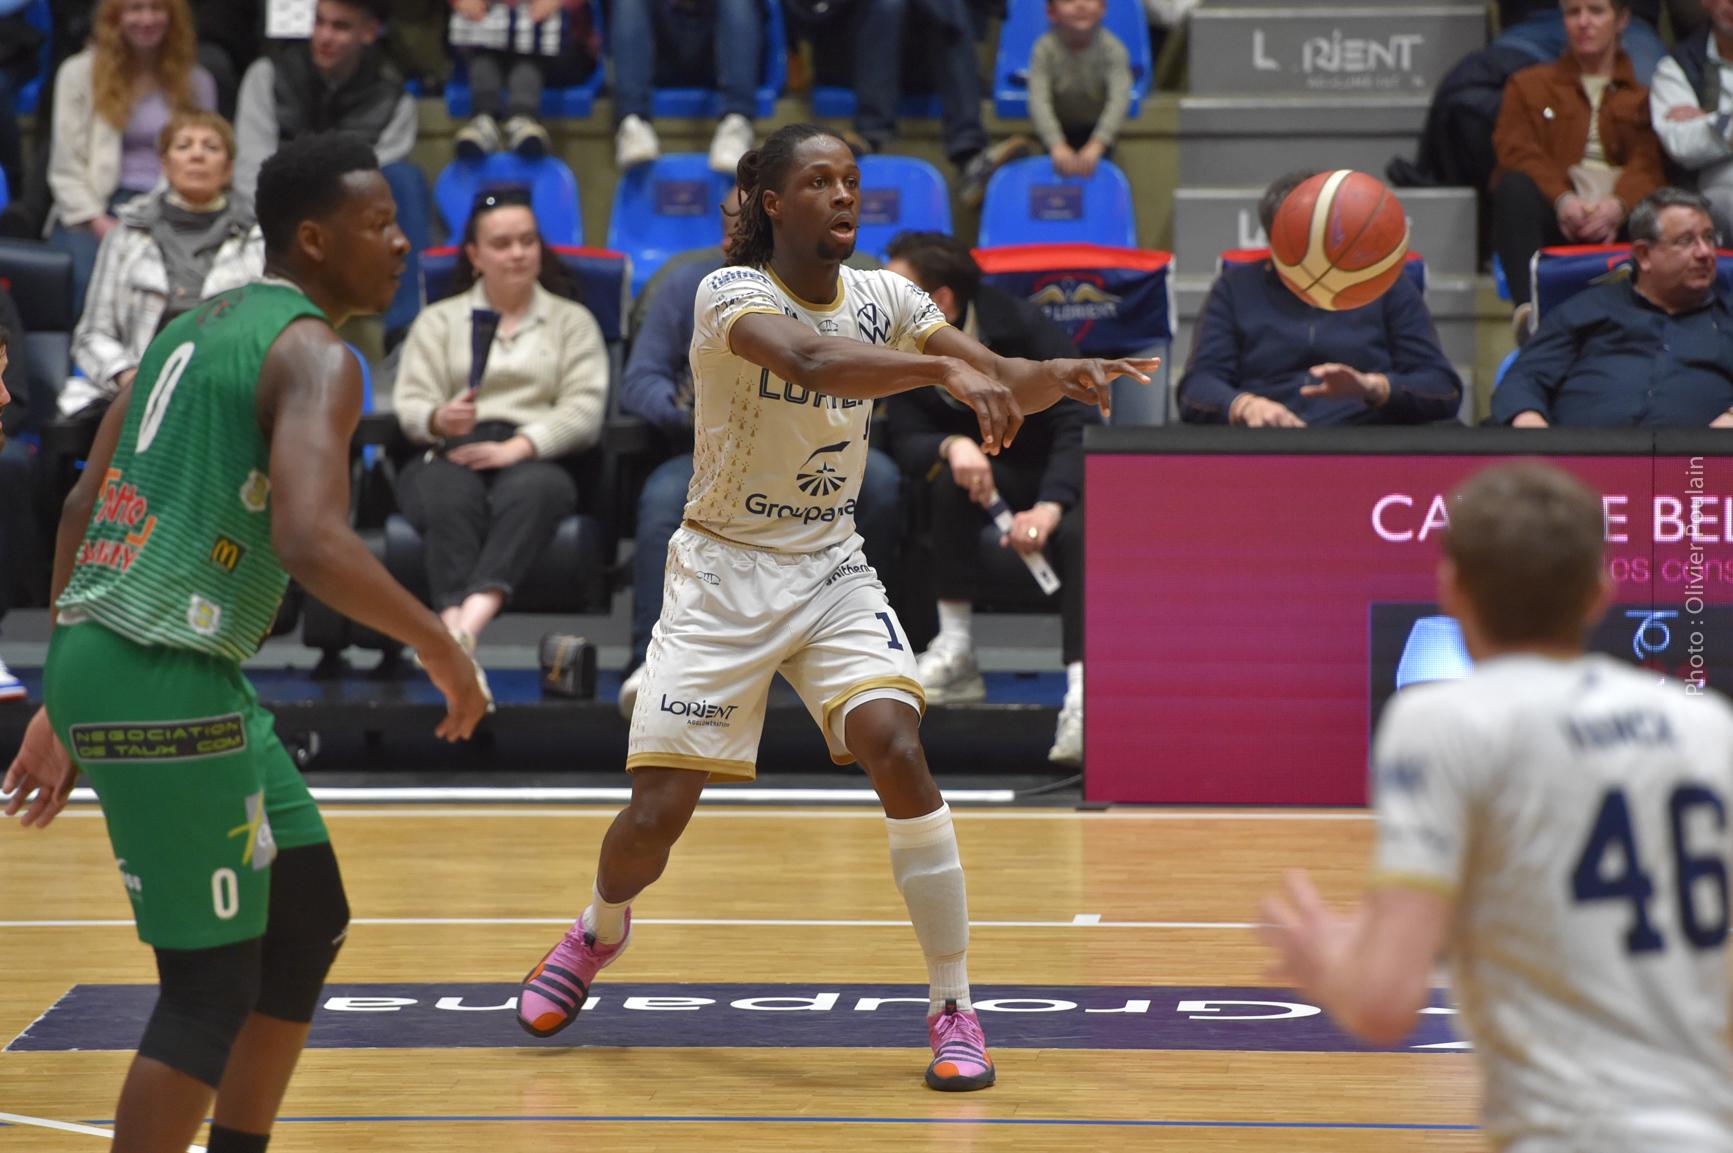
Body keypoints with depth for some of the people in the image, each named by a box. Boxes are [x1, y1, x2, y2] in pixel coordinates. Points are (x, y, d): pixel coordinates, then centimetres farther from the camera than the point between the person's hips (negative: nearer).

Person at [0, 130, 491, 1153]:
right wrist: (441, 647, -12)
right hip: (162, 680, -10)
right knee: (213, 986, -4)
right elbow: (310, 543, -26)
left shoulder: (194, 331, 18)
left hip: (95, 656, 10)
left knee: (310, 925, 19)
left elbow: (83, 514, 21)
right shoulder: (316, 357, -10)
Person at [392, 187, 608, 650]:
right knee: (450, 497, -38)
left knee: (531, 489, -39)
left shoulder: (572, 321, 23)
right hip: (448, 455, 1)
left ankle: (470, 622, -58)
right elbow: (411, 405, 12)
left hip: (536, 459, -1)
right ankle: (452, 623, -57)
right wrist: (440, 420, -15)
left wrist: (518, 446, -12)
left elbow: (585, 410, 7)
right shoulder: (438, 320, 26)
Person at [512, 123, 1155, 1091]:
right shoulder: (731, 295, -17)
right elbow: (807, 360, -39)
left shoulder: (883, 299, -1)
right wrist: (944, 370, -54)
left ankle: (957, 1011, -13)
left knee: (896, 747, -22)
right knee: (657, 816, -4)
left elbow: (1005, 384, -7)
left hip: (833, 572, 3)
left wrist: (1062, 375, -31)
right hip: (726, 575, -3)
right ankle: (601, 929, 34)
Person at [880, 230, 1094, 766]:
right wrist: (951, 448, -38)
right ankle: (955, 655, -25)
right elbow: (907, 440, -13)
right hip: (990, 479, 4)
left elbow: (1078, 424, -24)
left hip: (1063, 477, -4)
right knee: (951, 476, -31)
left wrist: (1050, 505, -41)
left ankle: (1082, 691, -50)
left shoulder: (1025, 328, -17)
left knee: (1078, 530, -37)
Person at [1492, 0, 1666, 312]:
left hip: (1622, 213, -1)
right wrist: (1562, 199, -15)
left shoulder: (1644, 90, 23)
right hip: (1552, 213, 1)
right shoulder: (1529, 85, 27)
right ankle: (1527, 308, -51)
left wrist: (1619, 204, -21)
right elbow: (1517, 153, 8)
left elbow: (1649, 163, 4)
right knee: (1514, 185, -34)